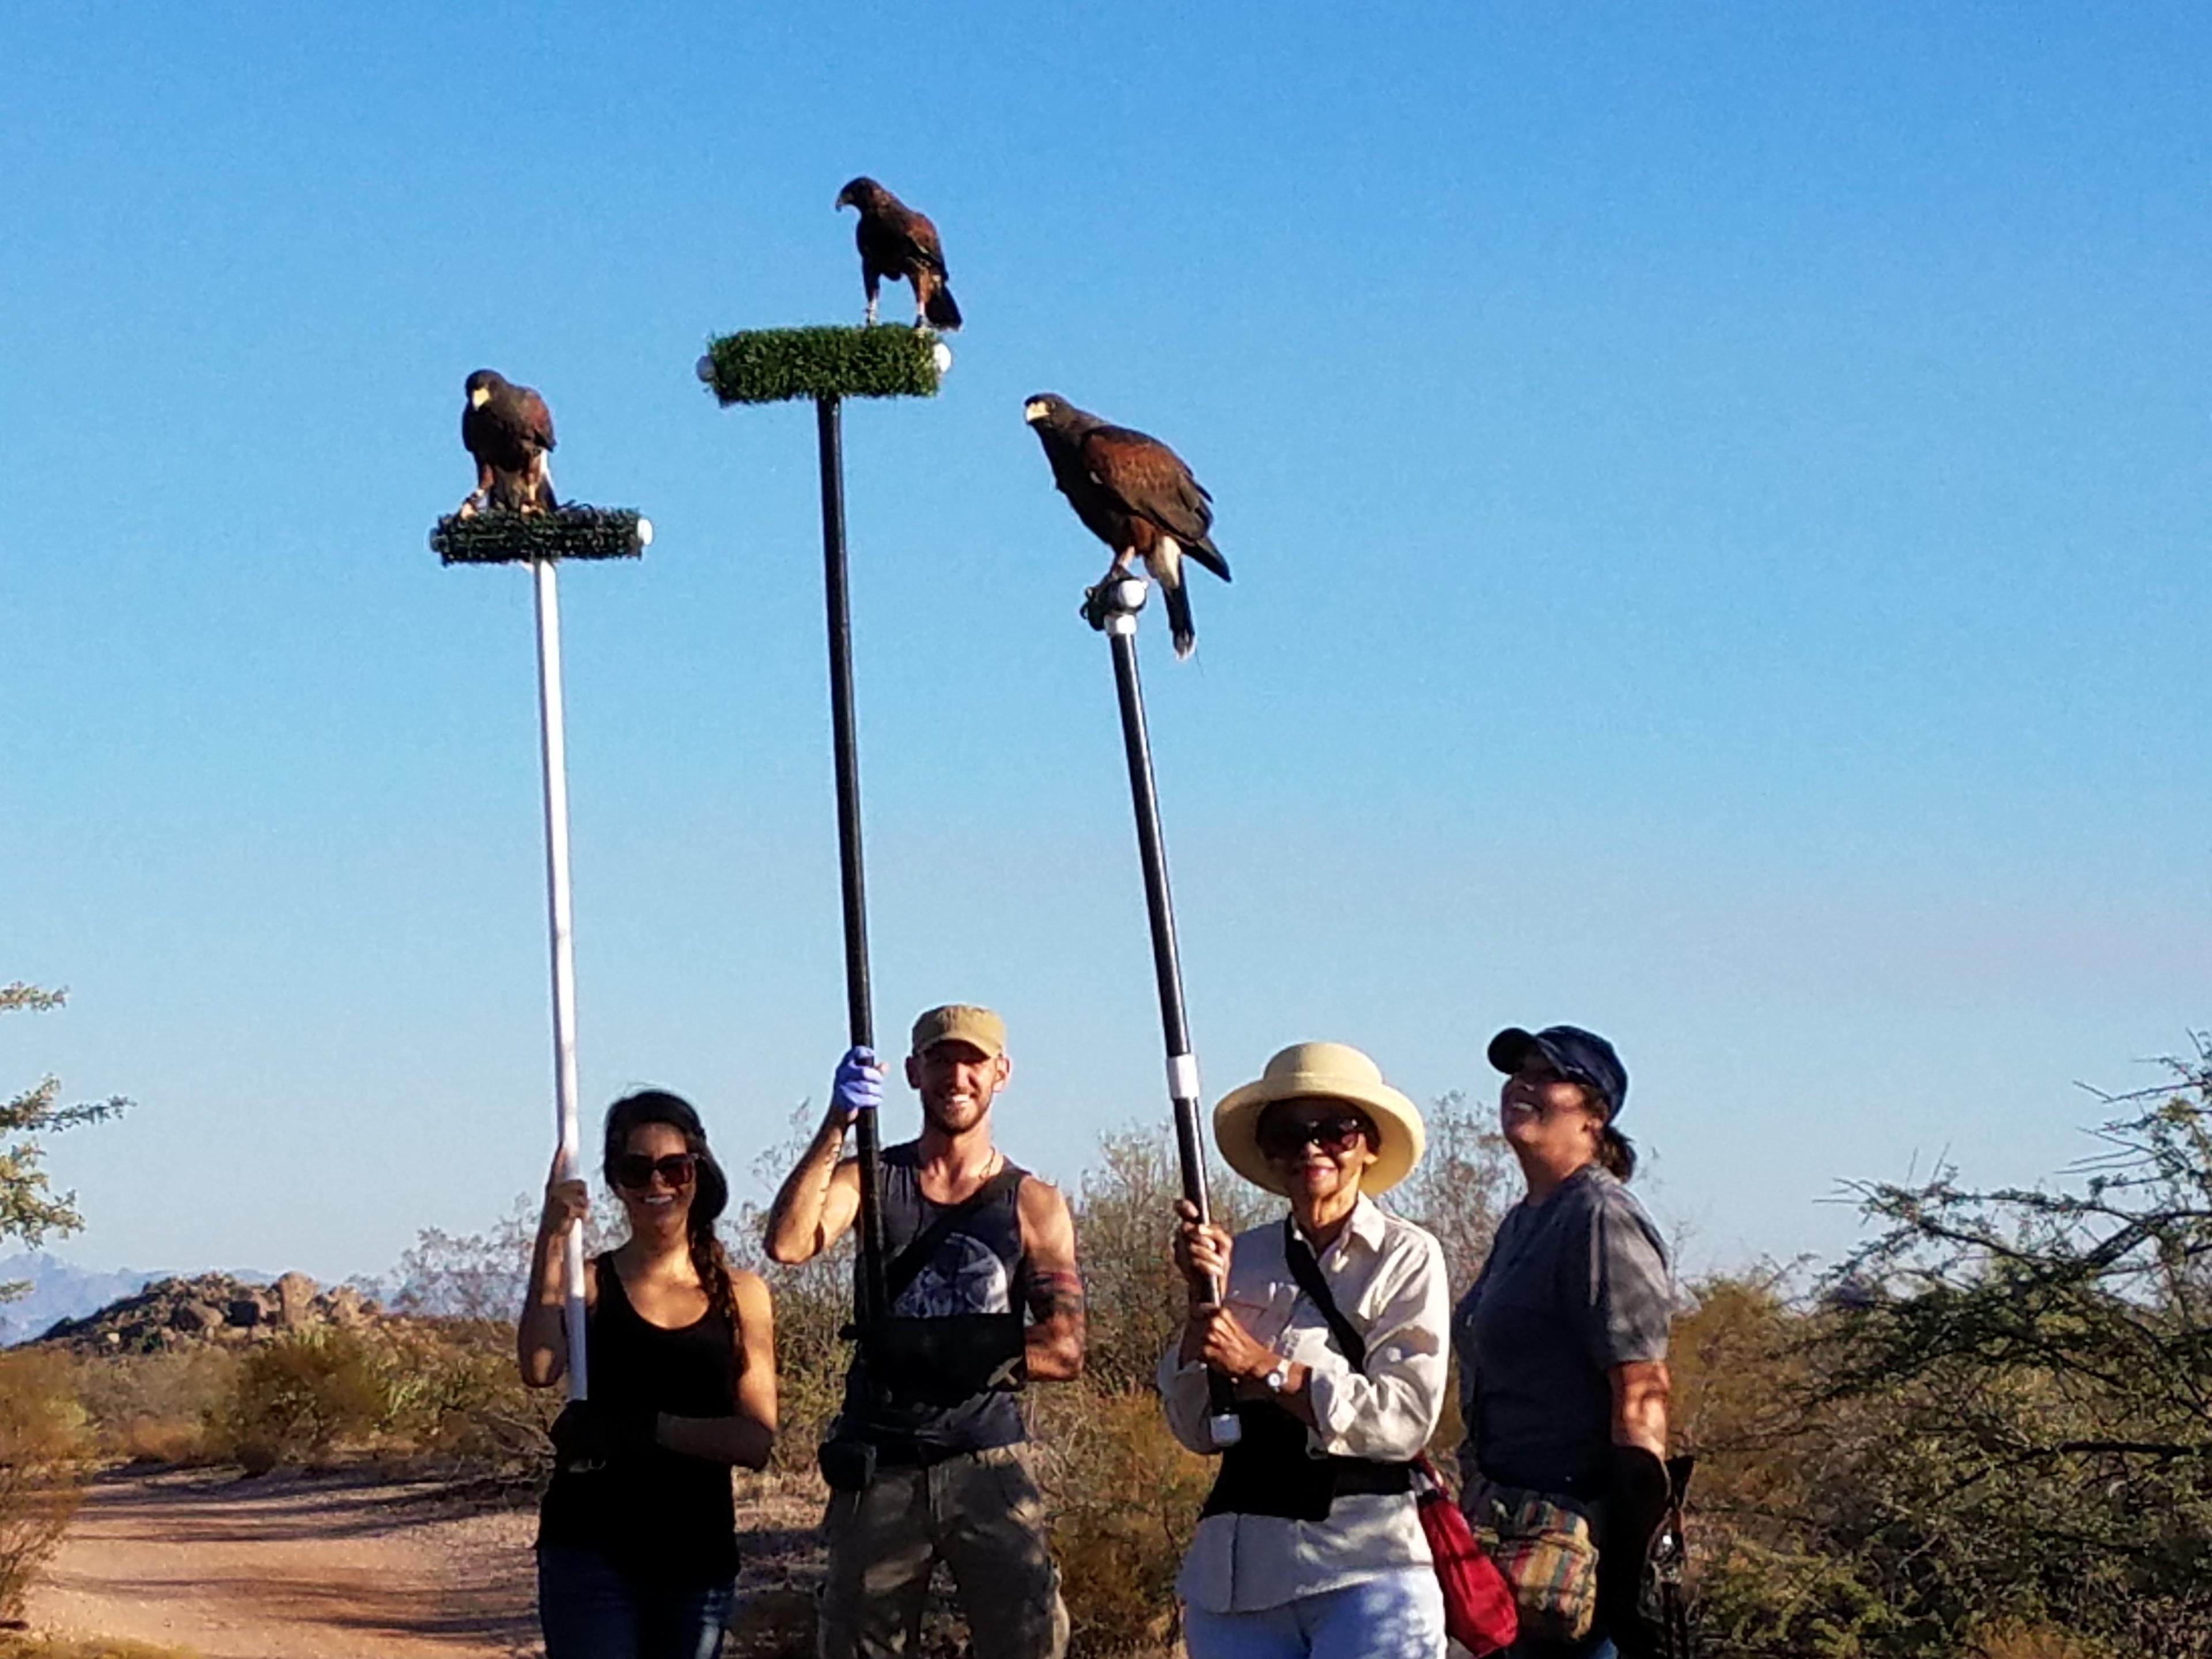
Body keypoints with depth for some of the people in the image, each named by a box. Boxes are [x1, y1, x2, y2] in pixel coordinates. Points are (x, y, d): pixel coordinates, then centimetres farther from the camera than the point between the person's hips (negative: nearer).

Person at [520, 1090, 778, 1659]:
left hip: (696, 1558, 3)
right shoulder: (590, 1283, 4)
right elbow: (539, 1369, -17)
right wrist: (552, 1241, -18)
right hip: (592, 1551, -3)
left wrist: (644, 1429, -14)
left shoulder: (740, 1294, 7)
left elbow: (756, 1441, -2)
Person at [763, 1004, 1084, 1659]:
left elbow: (1063, 1350, -3)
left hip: (989, 1464, -1)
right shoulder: (870, 1180, 8)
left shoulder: (1034, 1205, 6)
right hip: (878, 1470, 1)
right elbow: (787, 1243, -12)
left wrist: (923, 1347, -10)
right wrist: (835, 1128, -22)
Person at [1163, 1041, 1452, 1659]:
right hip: (1236, 1572, 4)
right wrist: (1204, 1296, -2)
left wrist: (1263, 1367, -9)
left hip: (1367, 1567, -4)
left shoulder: (1408, 1257, 3)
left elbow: (1406, 1418, -8)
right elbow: (1195, 1428, 9)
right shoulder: (1242, 1258, 13)